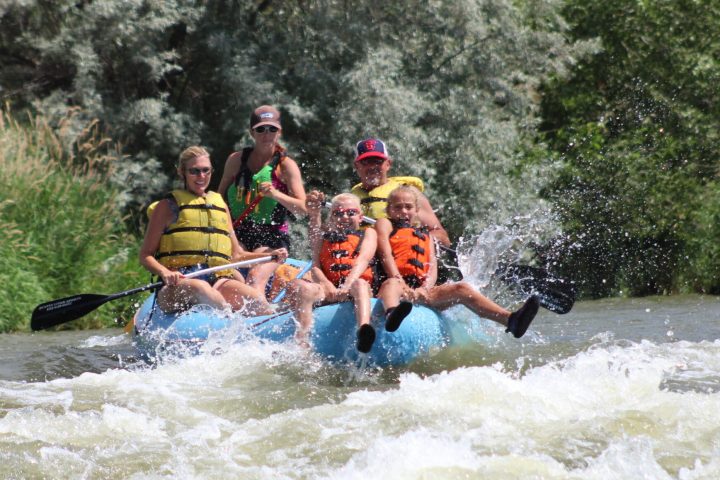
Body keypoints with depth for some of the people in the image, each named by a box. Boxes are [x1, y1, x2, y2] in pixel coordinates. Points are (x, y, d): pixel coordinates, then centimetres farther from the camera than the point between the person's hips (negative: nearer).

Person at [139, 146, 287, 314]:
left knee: (256, 299, -28)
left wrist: (270, 256, 9)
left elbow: (235, 255, 25)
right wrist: (164, 272, -16)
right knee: (200, 288, -41)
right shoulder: (168, 206, 11)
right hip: (177, 284, -4)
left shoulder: (220, 205, 25)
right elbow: (146, 255, 5)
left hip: (218, 281, 4)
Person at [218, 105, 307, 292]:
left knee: (256, 278, -27)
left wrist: (275, 194, -23)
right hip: (237, 234, 3)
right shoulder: (236, 160, 10)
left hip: (273, 236, -3)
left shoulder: (286, 165, 0)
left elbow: (303, 209, -7)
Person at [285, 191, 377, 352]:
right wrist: (327, 286, -14)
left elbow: (363, 260, 0)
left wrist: (347, 286, -21)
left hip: (352, 290, -2)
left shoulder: (367, 234, 21)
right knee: (297, 286, -28)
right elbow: (315, 267, 10)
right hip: (327, 291, 2)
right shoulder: (323, 236, 26)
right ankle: (302, 342, -46)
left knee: (359, 284, -38)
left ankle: (363, 330, -68)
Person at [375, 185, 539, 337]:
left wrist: (425, 288, -9)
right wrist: (402, 285, -16)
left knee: (462, 289, -18)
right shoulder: (385, 225, 18)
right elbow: (386, 255, 0)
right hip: (399, 285, -5)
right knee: (391, 284, -41)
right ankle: (392, 315, -81)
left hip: (421, 292, 5)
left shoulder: (425, 236, 31)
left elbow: (433, 268, 15)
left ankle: (510, 319, -40)